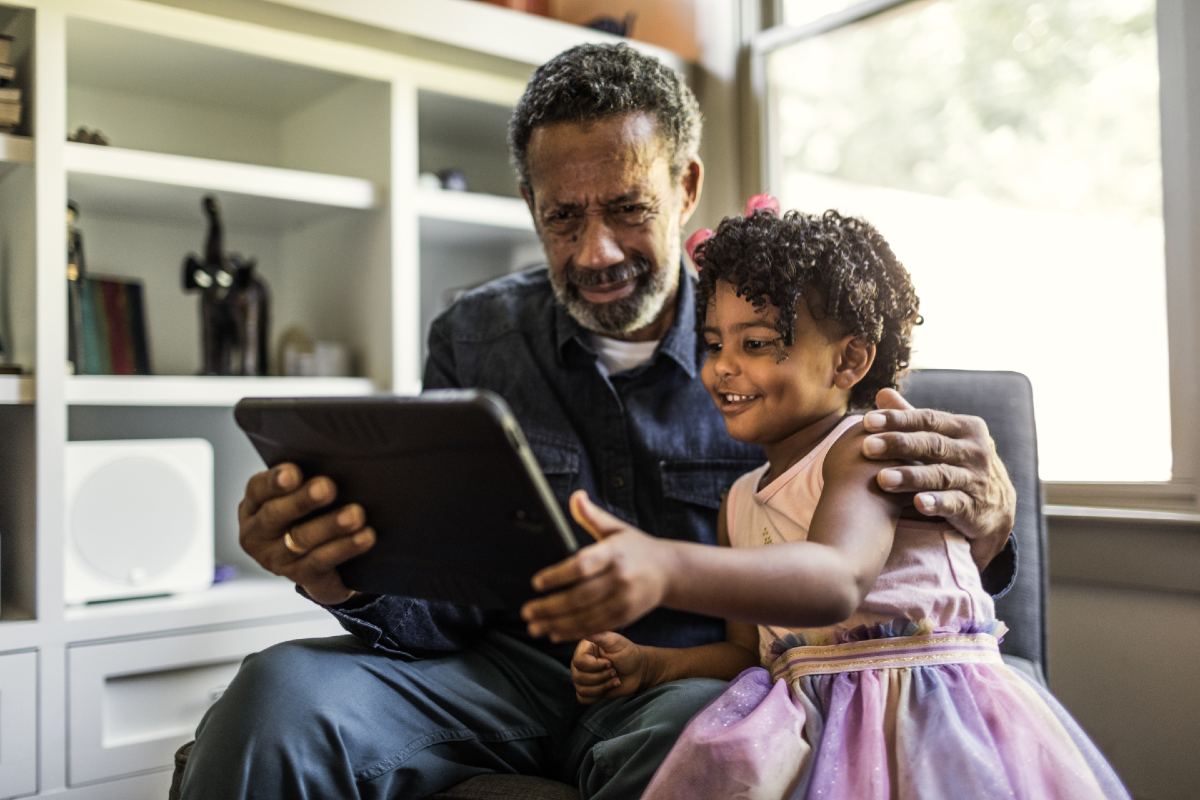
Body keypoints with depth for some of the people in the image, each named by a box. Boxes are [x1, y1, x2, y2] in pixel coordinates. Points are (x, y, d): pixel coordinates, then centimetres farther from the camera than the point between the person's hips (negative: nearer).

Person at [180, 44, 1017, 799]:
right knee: (281, 694, -26)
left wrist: (983, 523, -25)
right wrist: (348, 579, -22)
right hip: (511, 671, 2)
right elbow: (445, 608, 2)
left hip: (689, 678, -1)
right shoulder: (472, 339, 4)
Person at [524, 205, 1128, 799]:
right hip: (805, 723, 5)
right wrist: (650, 664, 4)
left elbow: (837, 581, -31)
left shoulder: (872, 447, -10)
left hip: (926, 715, -5)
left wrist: (667, 569, -46)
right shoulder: (739, 504, 14)